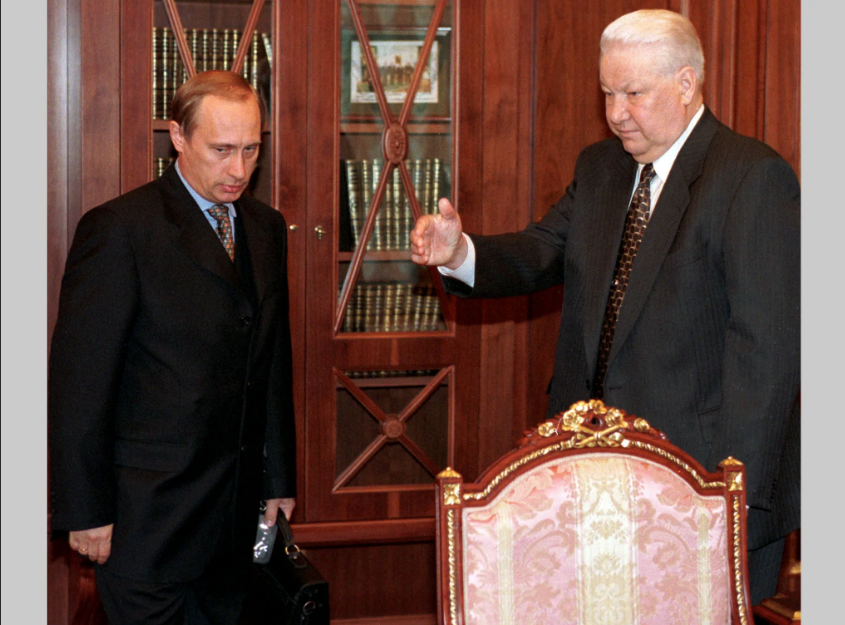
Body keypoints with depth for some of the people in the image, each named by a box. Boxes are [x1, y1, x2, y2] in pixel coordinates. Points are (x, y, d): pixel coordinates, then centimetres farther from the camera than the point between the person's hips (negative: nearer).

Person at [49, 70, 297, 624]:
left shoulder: (267, 227, 10)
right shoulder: (119, 229, -12)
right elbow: (79, 381, -12)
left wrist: (279, 478, 17)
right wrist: (86, 511, -13)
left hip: (236, 509, 6)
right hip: (149, 511, -6)